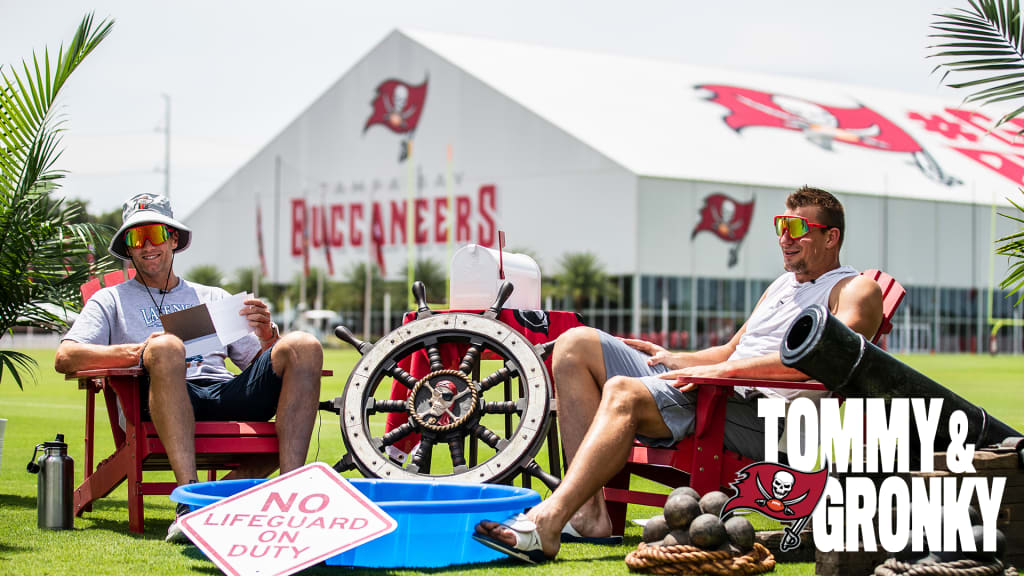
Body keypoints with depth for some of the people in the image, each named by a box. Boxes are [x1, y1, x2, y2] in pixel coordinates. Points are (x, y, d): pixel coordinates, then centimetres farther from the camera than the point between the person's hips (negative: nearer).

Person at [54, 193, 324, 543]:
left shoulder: (214, 298, 35)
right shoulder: (111, 300, 26)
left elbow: (262, 362, 26)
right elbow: (65, 358, 7)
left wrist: (267, 336, 1)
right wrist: (137, 351, -10)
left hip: (230, 395, 3)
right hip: (163, 403, -3)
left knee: (302, 346, -22)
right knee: (165, 347, -38)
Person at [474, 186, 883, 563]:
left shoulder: (856, 289, 4)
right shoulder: (782, 285, 32)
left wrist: (724, 369, -21)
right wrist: (672, 359, 16)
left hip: (762, 415, -10)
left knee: (624, 392, -33)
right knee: (576, 345, -2)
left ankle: (546, 524, -40)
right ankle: (588, 512, -16)